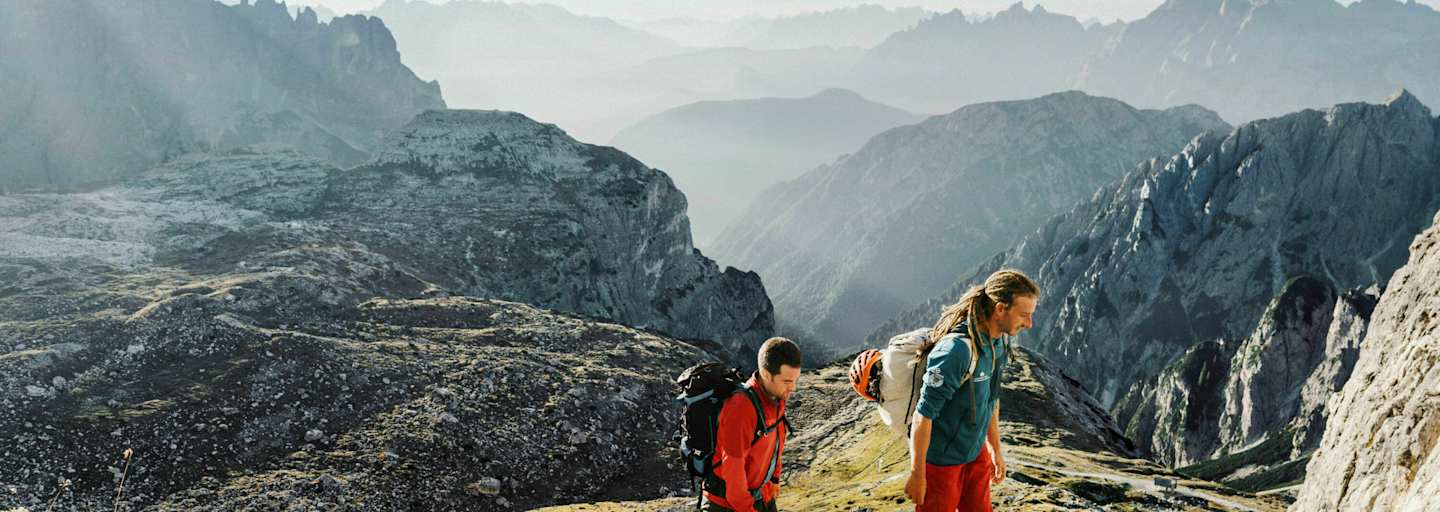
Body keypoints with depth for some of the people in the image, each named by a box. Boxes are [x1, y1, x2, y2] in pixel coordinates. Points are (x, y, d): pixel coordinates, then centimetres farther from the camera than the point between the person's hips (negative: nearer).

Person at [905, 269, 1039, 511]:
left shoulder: (1000, 341, -3)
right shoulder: (957, 349, -30)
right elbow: (923, 415, -25)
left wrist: (996, 448, 20)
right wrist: (917, 474, -19)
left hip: (977, 453, 8)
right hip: (942, 460, -8)